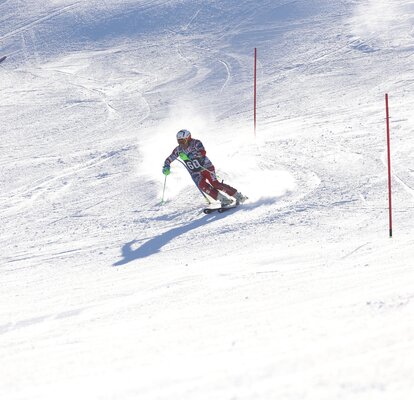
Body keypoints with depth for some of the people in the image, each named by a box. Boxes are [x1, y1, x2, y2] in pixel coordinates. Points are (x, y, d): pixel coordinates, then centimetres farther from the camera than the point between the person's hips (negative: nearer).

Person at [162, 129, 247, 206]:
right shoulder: (179, 150, -5)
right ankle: (224, 199, -23)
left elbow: (202, 152, -38)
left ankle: (238, 196, -14)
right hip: (195, 173, 4)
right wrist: (166, 168, -14)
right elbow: (168, 160, 7)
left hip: (206, 167, -4)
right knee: (202, 185, -25)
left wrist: (188, 156, -44)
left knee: (214, 183, -23)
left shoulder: (195, 143, -19)